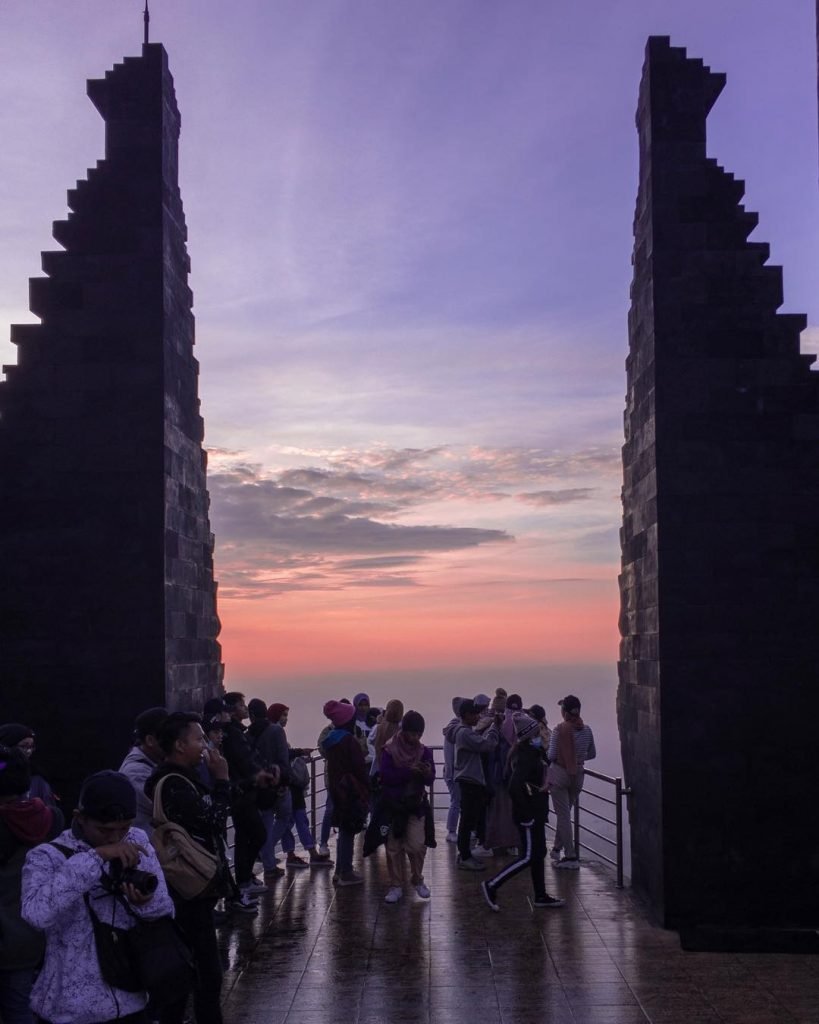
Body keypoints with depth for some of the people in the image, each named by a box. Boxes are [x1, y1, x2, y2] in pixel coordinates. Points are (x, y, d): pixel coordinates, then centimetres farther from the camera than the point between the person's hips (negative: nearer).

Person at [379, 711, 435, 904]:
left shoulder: (424, 752, 1)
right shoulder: (389, 750, -7)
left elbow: (430, 781, -1)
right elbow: (386, 775, -17)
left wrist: (427, 773, -24)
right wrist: (408, 771, -28)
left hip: (416, 805, 1)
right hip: (393, 805, -1)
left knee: (416, 846, -6)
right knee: (394, 847, 4)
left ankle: (417, 880, 17)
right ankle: (396, 886, 17)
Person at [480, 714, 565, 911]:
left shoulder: (531, 754, 10)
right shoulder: (526, 757, -21)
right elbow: (514, 787, -31)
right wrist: (526, 815, -26)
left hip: (536, 813, 10)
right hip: (529, 814, -10)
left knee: (538, 854, 16)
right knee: (527, 857, -5)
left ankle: (540, 896, 25)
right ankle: (492, 885, -1)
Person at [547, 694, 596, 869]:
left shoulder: (559, 730, -13)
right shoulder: (586, 730, 1)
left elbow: (551, 756, -12)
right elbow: (592, 754, 10)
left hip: (559, 774, -5)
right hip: (578, 775, 5)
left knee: (563, 815, 0)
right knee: (565, 813, 21)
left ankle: (571, 856, -1)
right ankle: (557, 849, 32)